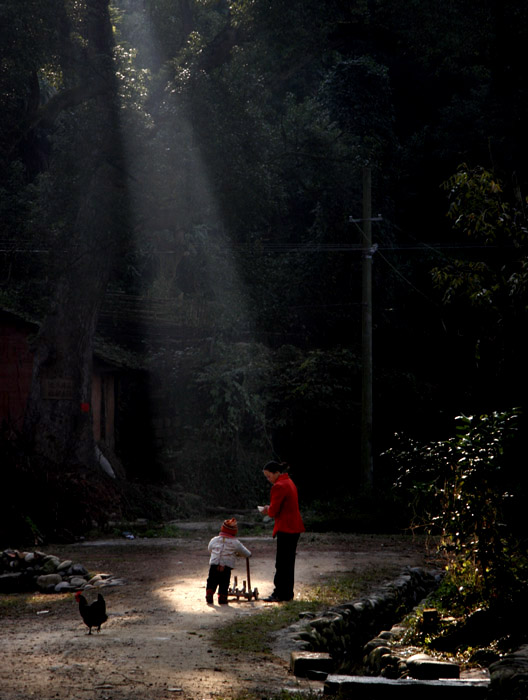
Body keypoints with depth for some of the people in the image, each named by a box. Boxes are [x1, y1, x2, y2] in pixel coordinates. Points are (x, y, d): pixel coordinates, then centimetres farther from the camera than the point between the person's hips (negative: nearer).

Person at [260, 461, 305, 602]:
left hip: (285, 529, -10)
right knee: (289, 562, 14)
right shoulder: (289, 483, 16)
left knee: (282, 563, -5)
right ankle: (287, 593, 18)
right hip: (294, 528, 10)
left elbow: (274, 511, -18)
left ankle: (280, 594, -2)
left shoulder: (279, 486, -16)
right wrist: (270, 510, 12)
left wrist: (267, 511, 4)